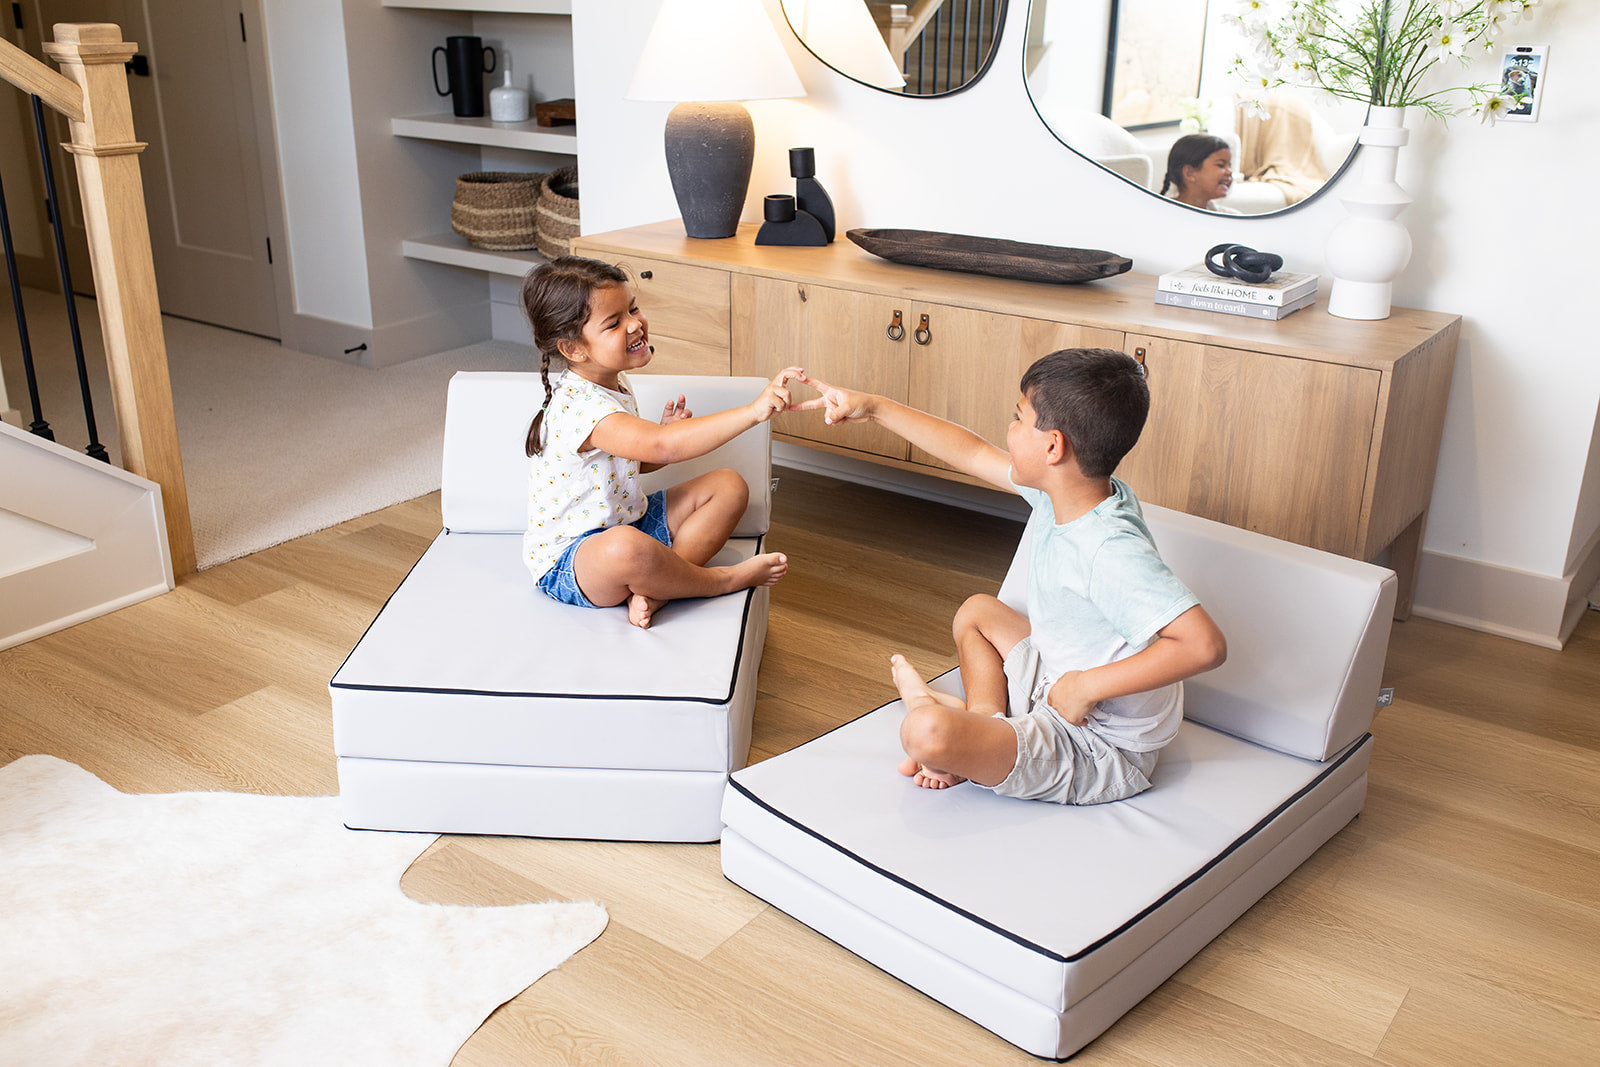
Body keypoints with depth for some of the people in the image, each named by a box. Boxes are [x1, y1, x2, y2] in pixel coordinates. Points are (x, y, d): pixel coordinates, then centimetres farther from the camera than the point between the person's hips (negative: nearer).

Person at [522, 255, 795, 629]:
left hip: (628, 520, 10)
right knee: (626, 548, -45)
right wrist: (753, 411, -50)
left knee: (729, 486, 4)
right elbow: (660, 446, -45)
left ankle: (651, 592, -15)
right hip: (567, 562, -10)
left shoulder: (614, 382, 4)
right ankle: (721, 580, -13)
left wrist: (667, 433, -6)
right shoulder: (579, 406, -29)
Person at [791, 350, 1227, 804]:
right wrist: (874, 408, 12)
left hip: (1098, 752, -10)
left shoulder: (1112, 552, -33)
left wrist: (1089, 686, -34)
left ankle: (930, 707, 7)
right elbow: (971, 452, 9)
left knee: (925, 733, -29)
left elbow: (1204, 644, -41)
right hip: (1059, 691, 10)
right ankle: (983, 716, 6)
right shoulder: (1059, 491, -4)